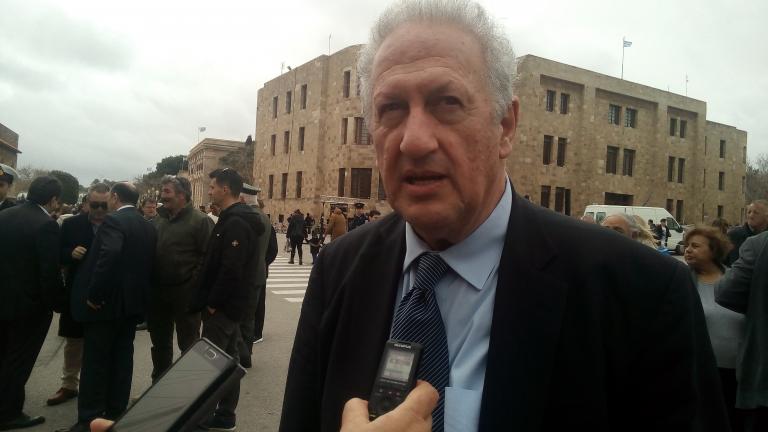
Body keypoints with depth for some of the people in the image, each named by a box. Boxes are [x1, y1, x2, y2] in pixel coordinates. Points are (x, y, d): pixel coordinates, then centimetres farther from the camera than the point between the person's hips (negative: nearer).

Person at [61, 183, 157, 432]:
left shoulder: (114, 221, -14)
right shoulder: (149, 227, 10)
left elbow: (108, 257, -28)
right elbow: (149, 262, 9)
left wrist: (94, 295, -21)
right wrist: (140, 292, 14)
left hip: (106, 302, -7)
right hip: (133, 301, 7)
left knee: (95, 361, 2)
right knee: (122, 357, 13)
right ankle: (116, 412, 21)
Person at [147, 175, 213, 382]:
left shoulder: (200, 220, -11)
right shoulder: (158, 219, 10)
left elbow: (208, 256, -14)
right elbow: (149, 252, 16)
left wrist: (194, 285, -16)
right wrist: (150, 284, 8)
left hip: (185, 293, -6)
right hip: (158, 292, 7)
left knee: (188, 342, 7)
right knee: (160, 342, 18)